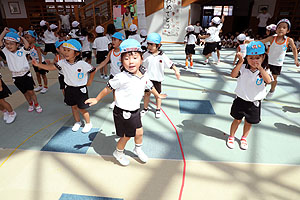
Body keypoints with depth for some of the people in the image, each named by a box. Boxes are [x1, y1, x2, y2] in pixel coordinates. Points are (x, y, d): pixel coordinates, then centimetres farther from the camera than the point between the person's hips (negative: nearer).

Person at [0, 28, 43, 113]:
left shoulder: (22, 51, -8)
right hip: (16, 77, 3)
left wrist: (21, 37, -11)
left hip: (26, 74, -3)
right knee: (25, 92, 15)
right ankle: (30, 104, 34)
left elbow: (27, 45, -25)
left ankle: (36, 104, 19)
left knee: (30, 91, 1)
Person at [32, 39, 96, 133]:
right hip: (69, 89, 5)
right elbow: (51, 67, -9)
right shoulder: (63, 63, -8)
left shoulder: (82, 64, -22)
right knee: (73, 107, 19)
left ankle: (88, 123, 28)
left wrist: (89, 82, -4)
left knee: (81, 108, 5)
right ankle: (77, 122, 41)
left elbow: (93, 70, -11)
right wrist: (38, 64, -20)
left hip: (80, 89, -5)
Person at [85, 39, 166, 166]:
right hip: (123, 113, -6)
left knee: (139, 132, 20)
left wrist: (158, 95, 32)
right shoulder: (121, 78, -24)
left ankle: (138, 149, 50)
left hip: (135, 111, 6)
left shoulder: (144, 76, -4)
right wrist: (96, 99, -1)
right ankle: (118, 153, 41)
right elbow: (108, 88, -12)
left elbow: (150, 86, 17)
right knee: (126, 136, 11)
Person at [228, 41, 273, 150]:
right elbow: (233, 75, -26)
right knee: (237, 120, 11)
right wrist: (240, 62, -34)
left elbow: (268, 80, -26)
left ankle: (244, 138, 41)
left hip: (254, 103, 2)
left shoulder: (265, 70, -7)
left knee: (249, 122, 16)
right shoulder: (243, 68, -10)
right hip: (241, 99, -1)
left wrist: (260, 68, -35)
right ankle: (231, 137, 33)